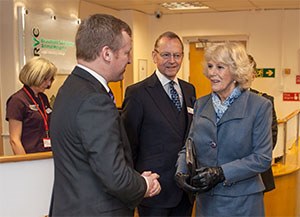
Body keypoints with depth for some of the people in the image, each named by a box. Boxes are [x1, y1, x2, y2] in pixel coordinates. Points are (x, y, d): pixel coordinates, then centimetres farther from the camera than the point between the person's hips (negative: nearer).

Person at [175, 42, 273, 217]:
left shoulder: (259, 106, -8)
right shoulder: (201, 105, 6)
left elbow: (263, 158, -11)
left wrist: (221, 173, -20)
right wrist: (181, 171, -12)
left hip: (242, 202, -4)